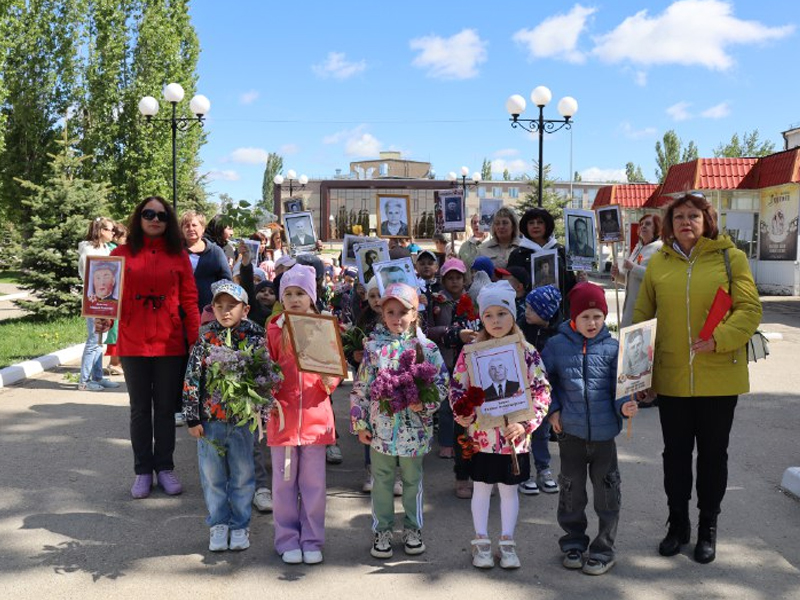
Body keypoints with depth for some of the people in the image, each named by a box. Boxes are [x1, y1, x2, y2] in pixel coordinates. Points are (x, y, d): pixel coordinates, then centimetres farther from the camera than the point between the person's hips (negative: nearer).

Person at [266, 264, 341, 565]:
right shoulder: (274, 330, 3)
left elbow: (334, 376, 4)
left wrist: (329, 379, -17)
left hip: (315, 416, 0)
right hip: (282, 415, 1)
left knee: (314, 483, 7)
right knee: (284, 482, 8)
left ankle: (312, 540, 20)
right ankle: (287, 540, 22)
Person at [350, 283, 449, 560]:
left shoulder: (426, 348, -2)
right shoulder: (373, 348, 0)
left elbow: (441, 383, -1)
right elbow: (360, 388, 2)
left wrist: (424, 403, -18)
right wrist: (359, 423, 0)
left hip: (414, 427, 0)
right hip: (380, 426, 1)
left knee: (412, 479, 14)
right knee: (382, 480, 11)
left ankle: (412, 528, 31)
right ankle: (382, 530, 26)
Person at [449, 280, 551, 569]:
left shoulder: (528, 352, -5)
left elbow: (542, 392, -5)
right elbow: (457, 386, 0)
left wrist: (526, 424, -14)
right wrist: (462, 413, -16)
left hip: (514, 436, 0)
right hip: (480, 434, 0)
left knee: (509, 489, 14)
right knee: (481, 488, 13)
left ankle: (507, 542, 29)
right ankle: (481, 542, 27)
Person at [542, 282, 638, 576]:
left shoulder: (612, 348, -4)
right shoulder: (557, 345, -3)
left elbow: (619, 387, -1)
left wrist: (624, 406, -20)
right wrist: (552, 410, -1)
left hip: (604, 432, 0)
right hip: (570, 432, 1)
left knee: (606, 491, 8)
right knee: (571, 490, 13)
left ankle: (604, 548, 24)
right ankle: (573, 542, 31)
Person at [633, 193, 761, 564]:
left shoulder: (730, 257, -3)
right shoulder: (658, 262, 3)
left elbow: (749, 309, -7)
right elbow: (643, 315, 5)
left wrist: (719, 338, -22)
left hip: (719, 377, -2)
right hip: (671, 377, 2)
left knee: (713, 452, 11)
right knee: (675, 452, 13)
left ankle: (708, 528, 29)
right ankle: (678, 523, 31)